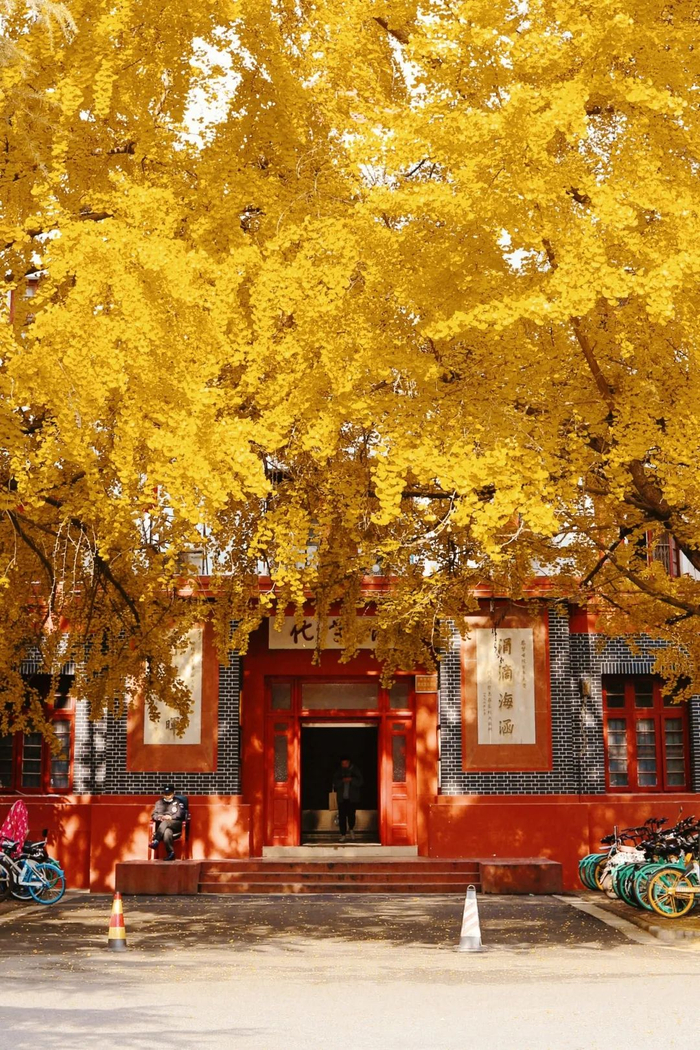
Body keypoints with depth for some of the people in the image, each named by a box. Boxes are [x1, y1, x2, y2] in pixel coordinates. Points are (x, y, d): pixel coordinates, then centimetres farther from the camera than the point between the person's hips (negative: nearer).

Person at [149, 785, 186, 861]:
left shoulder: (178, 802, 16)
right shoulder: (159, 802, 26)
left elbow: (181, 814, 1)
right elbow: (153, 815, 16)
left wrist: (171, 817, -15)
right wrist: (159, 817, -7)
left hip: (176, 824, -2)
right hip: (162, 825, 2)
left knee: (165, 823, -38)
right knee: (167, 832, -37)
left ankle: (156, 841, -44)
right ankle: (170, 853, -42)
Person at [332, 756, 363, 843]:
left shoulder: (355, 770, 5)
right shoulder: (338, 771, 8)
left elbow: (359, 782, 1)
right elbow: (335, 783, 3)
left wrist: (351, 780, -17)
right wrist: (342, 780, -16)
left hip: (352, 797, -1)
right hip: (342, 797, 1)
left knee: (351, 814, -7)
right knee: (342, 816, -5)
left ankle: (351, 829, 22)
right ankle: (343, 834, 2)